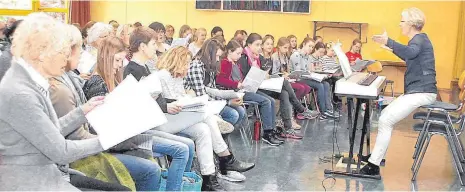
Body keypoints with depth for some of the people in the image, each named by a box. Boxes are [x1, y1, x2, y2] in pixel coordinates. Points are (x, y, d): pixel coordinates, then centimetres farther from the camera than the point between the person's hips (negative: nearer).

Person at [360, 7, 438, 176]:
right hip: (415, 91, 11)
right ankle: (377, 155, 20)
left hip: (421, 92, -11)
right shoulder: (417, 40, 19)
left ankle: (374, 165, -13)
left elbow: (411, 53, -39)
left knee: (385, 120, -16)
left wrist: (388, 42, -48)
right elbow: (408, 57, 41)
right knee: (386, 115, 14)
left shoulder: (419, 38, -13)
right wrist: (392, 48, 46)